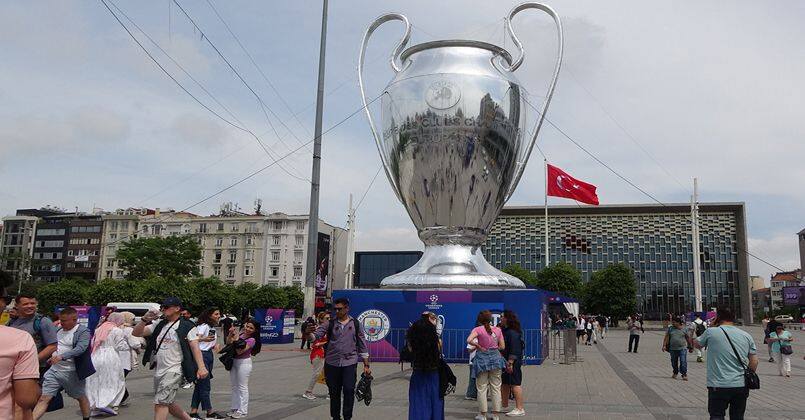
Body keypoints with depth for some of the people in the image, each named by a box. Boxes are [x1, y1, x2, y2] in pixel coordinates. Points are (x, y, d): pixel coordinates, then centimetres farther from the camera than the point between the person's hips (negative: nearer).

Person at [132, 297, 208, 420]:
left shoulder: (187, 326, -6)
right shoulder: (158, 325, 12)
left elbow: (195, 347, -12)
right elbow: (136, 333, 8)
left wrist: (201, 367, -23)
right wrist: (145, 319, -10)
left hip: (173, 371, -8)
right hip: (158, 370, 8)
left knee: (160, 403, -14)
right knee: (168, 403, 17)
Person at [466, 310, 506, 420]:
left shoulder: (478, 329, -8)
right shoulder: (498, 330, 1)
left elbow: (469, 340, -24)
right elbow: (502, 347, 4)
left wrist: (479, 346, -10)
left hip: (482, 357, -2)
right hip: (495, 357, 3)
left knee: (482, 388, 6)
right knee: (496, 387, 10)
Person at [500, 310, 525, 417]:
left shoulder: (513, 333, -16)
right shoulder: (504, 331, 15)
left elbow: (514, 350, -22)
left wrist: (510, 363, -25)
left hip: (513, 363, -11)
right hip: (504, 362, 11)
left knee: (515, 384, -7)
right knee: (504, 384, 16)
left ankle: (520, 409, -4)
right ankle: (505, 406, 28)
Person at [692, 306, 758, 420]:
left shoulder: (711, 332, -5)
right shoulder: (746, 336, 6)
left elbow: (696, 344, 13)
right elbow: (754, 362, 6)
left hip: (718, 385, -4)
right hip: (741, 385, 4)